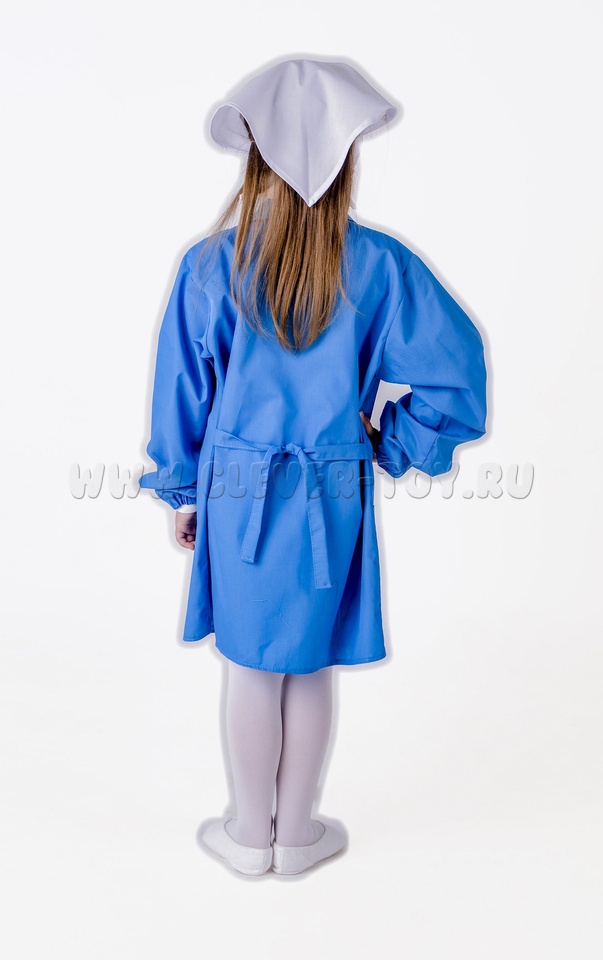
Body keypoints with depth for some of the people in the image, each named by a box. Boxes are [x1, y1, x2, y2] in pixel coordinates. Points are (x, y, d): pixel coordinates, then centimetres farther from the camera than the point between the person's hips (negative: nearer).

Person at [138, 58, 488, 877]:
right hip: (333, 495, 0)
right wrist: (396, 445, 6)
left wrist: (183, 490, 11)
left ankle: (251, 835, 34)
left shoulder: (210, 264, -7)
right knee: (311, 667, 16)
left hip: (236, 489, 0)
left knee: (251, 668, 16)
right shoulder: (379, 264, -8)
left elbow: (181, 388, -1)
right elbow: (456, 366, -7)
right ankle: (296, 834, 35)